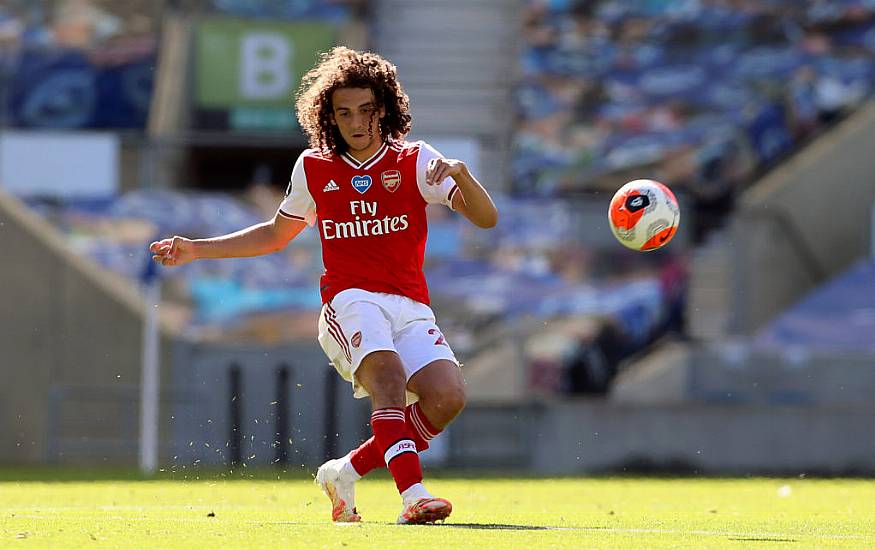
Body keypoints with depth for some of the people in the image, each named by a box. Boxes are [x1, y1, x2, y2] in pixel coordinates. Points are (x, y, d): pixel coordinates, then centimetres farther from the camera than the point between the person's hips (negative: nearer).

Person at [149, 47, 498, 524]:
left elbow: (486, 219, -1)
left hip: (410, 307, 1)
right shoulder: (313, 168, 12)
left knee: (447, 396, -24)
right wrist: (196, 250, 25)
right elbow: (276, 234, 29)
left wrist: (462, 176, -23)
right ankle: (412, 494, -48)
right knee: (387, 372, -34)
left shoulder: (414, 161, 7)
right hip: (349, 301, -1)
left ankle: (347, 472, -5)